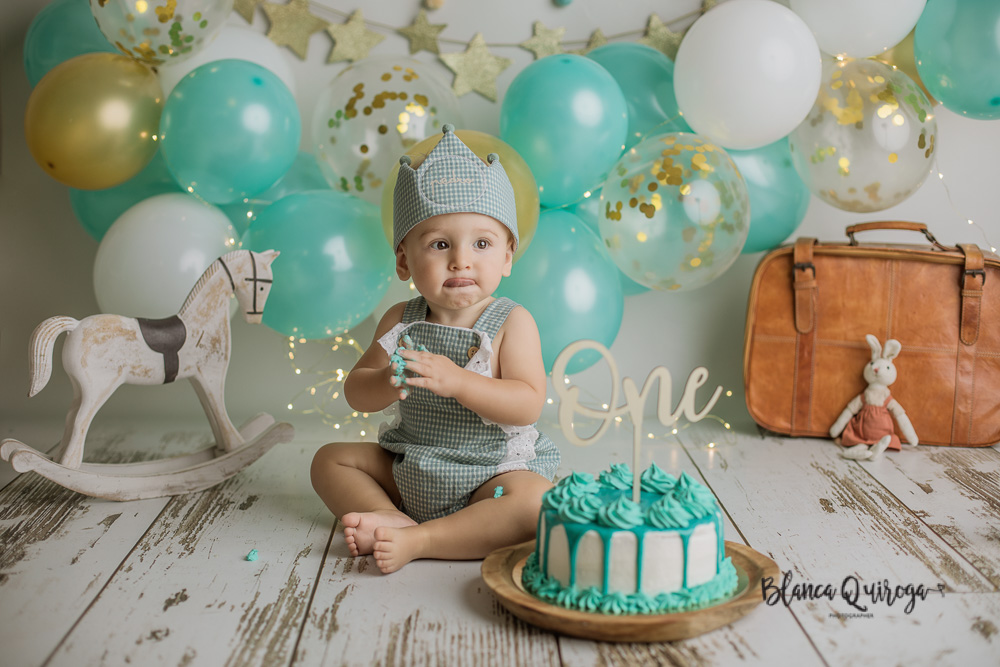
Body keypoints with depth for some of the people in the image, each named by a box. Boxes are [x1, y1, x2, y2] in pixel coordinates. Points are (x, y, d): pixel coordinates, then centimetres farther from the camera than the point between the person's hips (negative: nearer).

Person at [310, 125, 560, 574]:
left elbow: (529, 404, -23)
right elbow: (355, 392, -2)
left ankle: (418, 541, -29)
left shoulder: (512, 323, -13)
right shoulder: (401, 321, -2)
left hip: (489, 474, -4)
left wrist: (456, 380, -35)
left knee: (535, 502, -33)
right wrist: (387, 383, -27)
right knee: (330, 459, 3)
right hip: (408, 471, 5)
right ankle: (391, 518, -16)